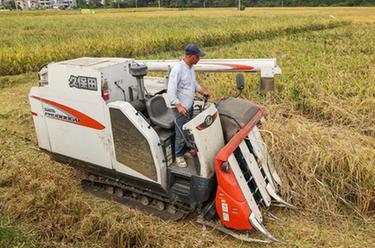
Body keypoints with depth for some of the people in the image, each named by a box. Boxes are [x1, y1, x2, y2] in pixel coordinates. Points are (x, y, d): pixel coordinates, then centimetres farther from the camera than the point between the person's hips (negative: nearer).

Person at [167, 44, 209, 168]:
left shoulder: (191, 67, 6)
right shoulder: (177, 69, -23)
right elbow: (171, 90, -26)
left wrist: (202, 92, 19)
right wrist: (178, 106, -32)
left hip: (190, 106, 9)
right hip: (181, 108, -9)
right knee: (181, 133, 0)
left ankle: (184, 150, 37)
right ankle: (179, 155, 18)